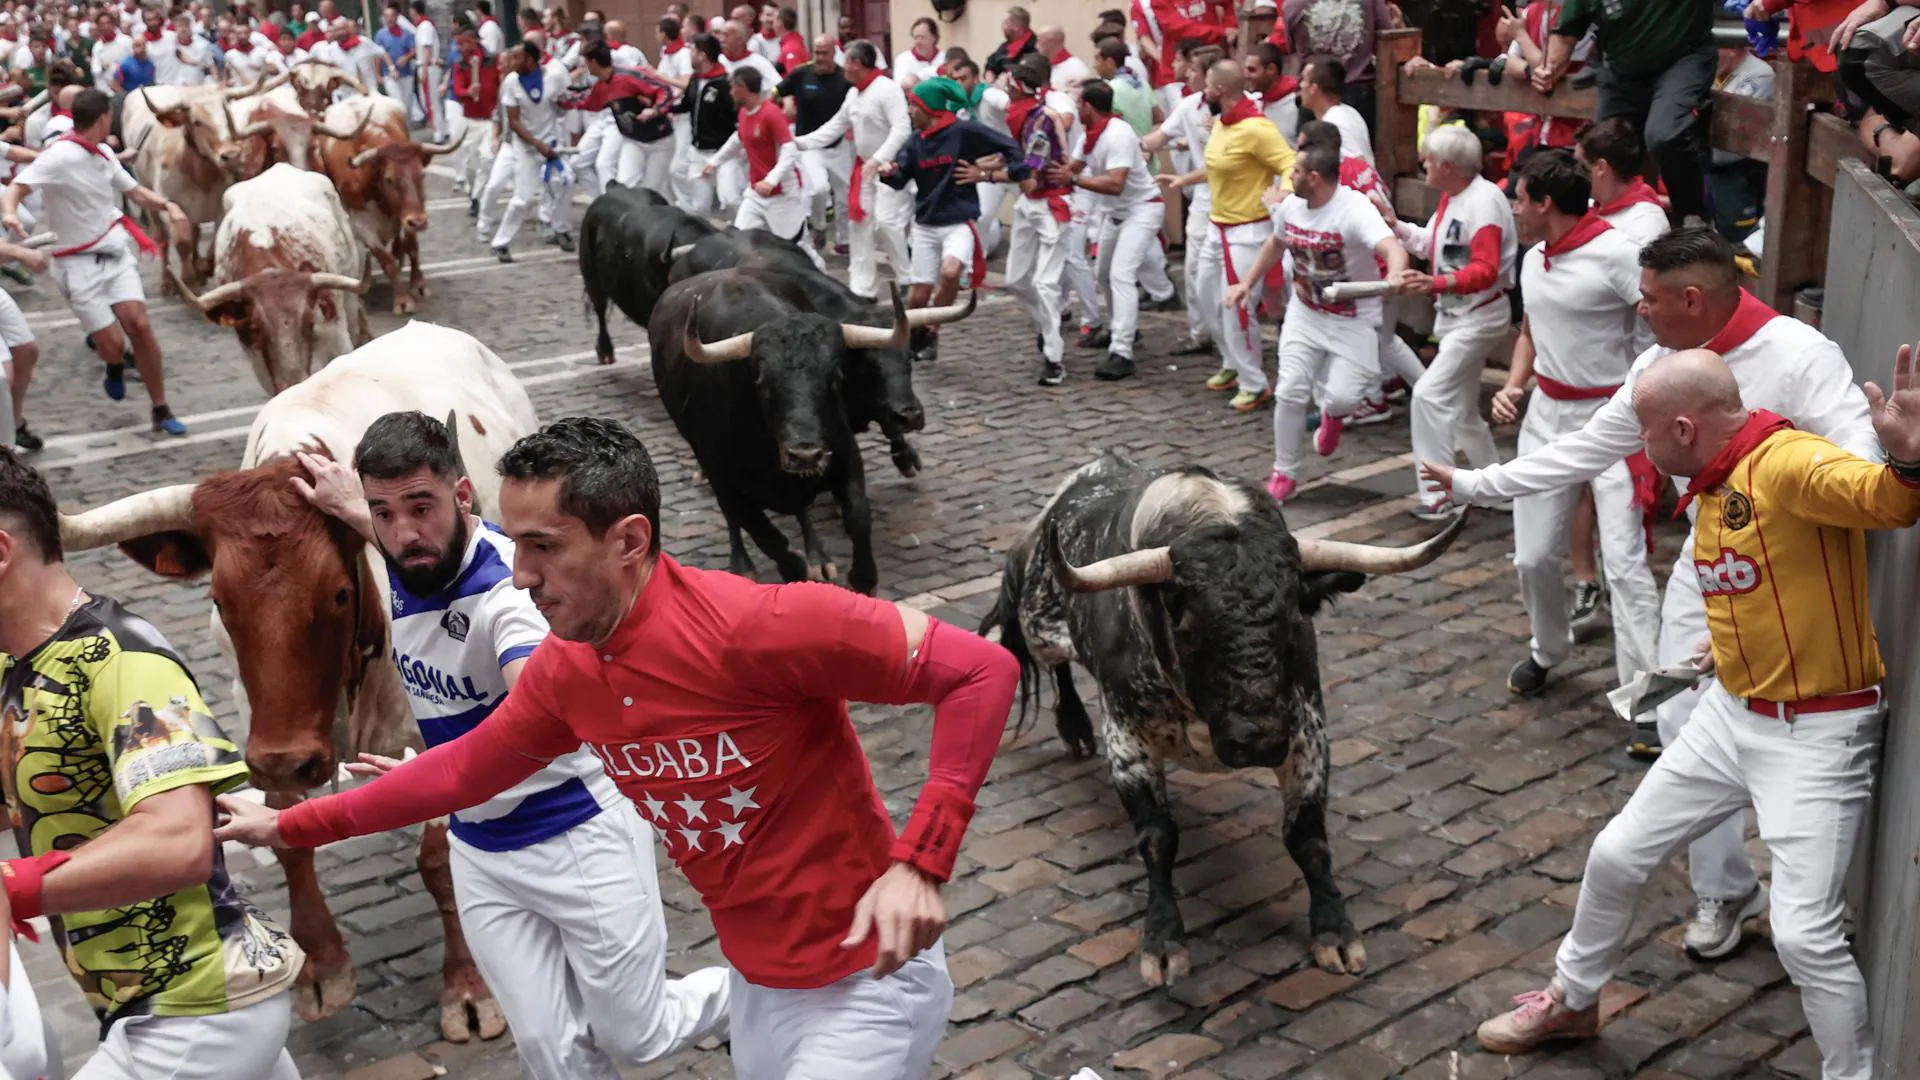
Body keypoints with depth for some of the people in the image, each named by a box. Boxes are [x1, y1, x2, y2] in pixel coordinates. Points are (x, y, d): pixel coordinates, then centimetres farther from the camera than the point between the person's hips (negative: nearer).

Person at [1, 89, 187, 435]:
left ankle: (161, 412, 0)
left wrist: (168, 206, -6)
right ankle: (116, 367, 32)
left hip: (114, 250, 5)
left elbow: (135, 192, 15)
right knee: (112, 344, -8)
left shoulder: (104, 154, 5)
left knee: (139, 324, -10)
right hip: (77, 262, -5)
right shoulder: (59, 157, -17)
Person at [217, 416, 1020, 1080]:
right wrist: (292, 825, 18)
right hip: (756, 982, 7)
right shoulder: (564, 670, -4)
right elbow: (466, 769, 15)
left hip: (865, 981, -7)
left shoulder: (753, 627, -28)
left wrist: (919, 861, -32)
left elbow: (982, 669, -26)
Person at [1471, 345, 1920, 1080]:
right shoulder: (1714, 483, 4)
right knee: (1617, 855, 15)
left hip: (1817, 735, -9)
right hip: (1730, 714, 9)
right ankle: (1572, 1001, 38)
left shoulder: (1790, 463, -24)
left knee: (1805, 934, -12)